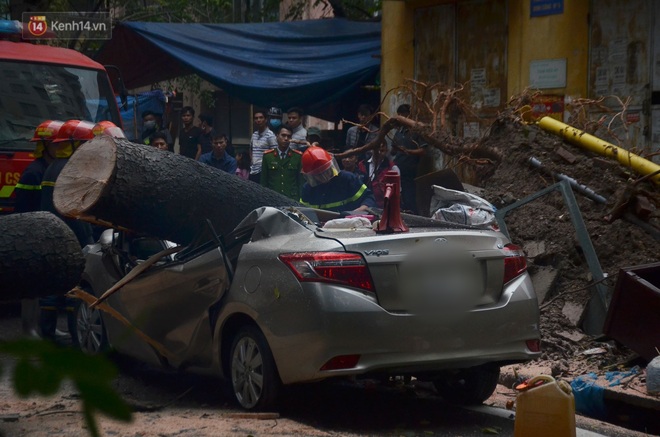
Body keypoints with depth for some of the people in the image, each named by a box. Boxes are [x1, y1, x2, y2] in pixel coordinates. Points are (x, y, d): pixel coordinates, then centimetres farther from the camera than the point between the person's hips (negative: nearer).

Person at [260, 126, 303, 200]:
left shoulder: (298, 156, 6)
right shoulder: (267, 156, 8)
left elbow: (301, 180, 7)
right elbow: (263, 181, 9)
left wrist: (300, 200, 0)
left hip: (292, 199, 0)